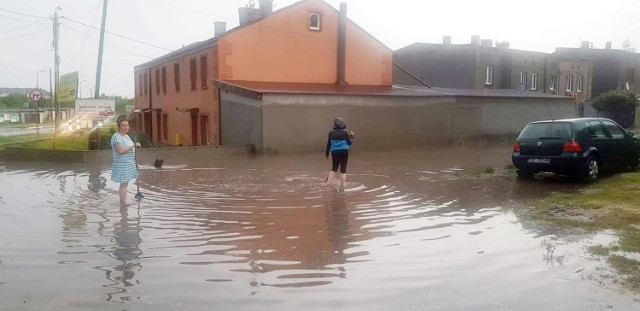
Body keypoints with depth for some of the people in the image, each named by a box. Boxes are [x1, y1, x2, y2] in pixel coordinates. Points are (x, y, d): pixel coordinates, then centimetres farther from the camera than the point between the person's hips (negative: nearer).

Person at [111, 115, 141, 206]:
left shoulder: (126, 136, 14)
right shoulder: (116, 137, -16)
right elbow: (121, 150, -27)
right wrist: (133, 145, -24)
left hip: (128, 165, 9)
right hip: (122, 165, -9)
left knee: (124, 184, 12)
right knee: (124, 185, -7)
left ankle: (122, 204, 18)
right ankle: (123, 205, -4)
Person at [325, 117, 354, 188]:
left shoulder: (331, 132, 3)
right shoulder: (345, 132, -5)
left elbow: (328, 144, 6)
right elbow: (349, 142, -5)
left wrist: (327, 153, 13)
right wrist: (351, 136, 12)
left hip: (334, 152, 3)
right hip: (344, 152, -3)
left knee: (334, 169, 16)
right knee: (343, 170, 5)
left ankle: (328, 183, 9)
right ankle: (342, 186, 6)